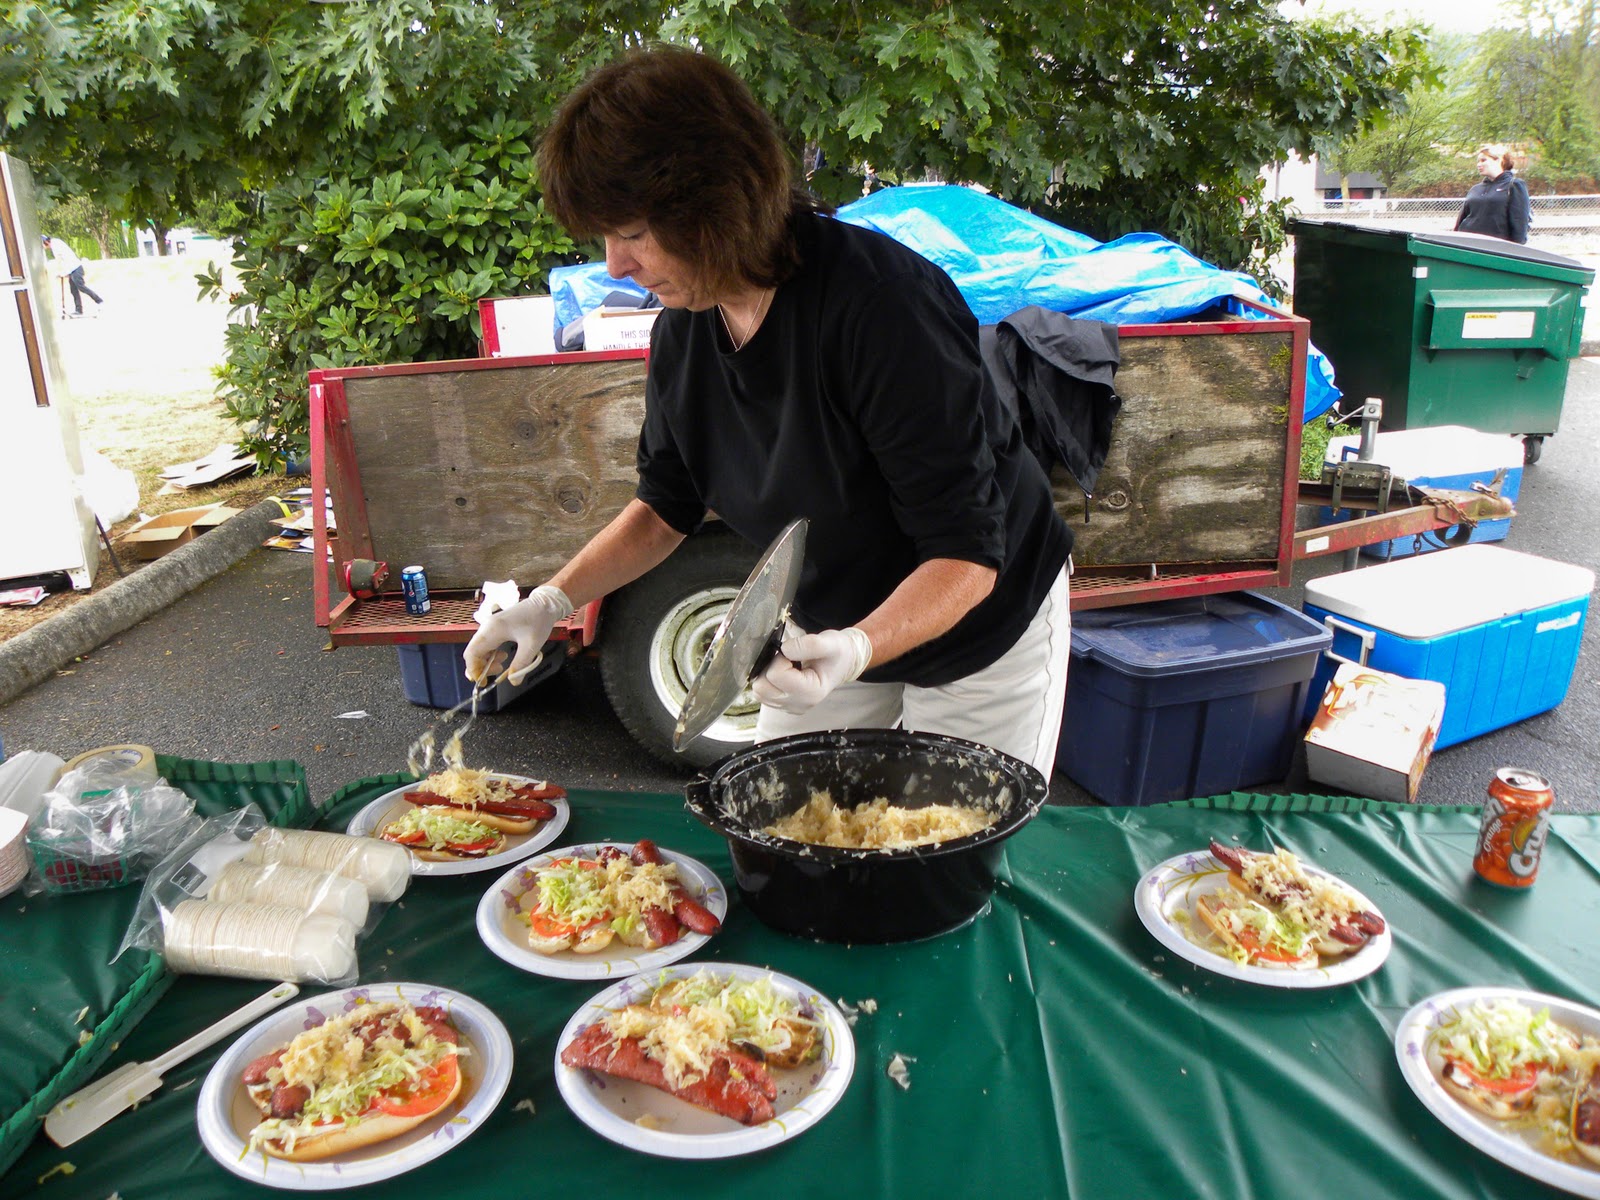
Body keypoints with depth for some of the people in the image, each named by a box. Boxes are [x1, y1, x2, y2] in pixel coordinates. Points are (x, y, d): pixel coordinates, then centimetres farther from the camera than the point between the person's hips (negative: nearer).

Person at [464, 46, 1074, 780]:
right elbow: (666, 505, 5)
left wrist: (858, 649, -45)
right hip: (838, 632, 6)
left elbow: (967, 553, -29)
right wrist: (551, 601, -5)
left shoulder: (882, 306, -31)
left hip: (982, 632, -6)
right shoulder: (683, 333, -9)